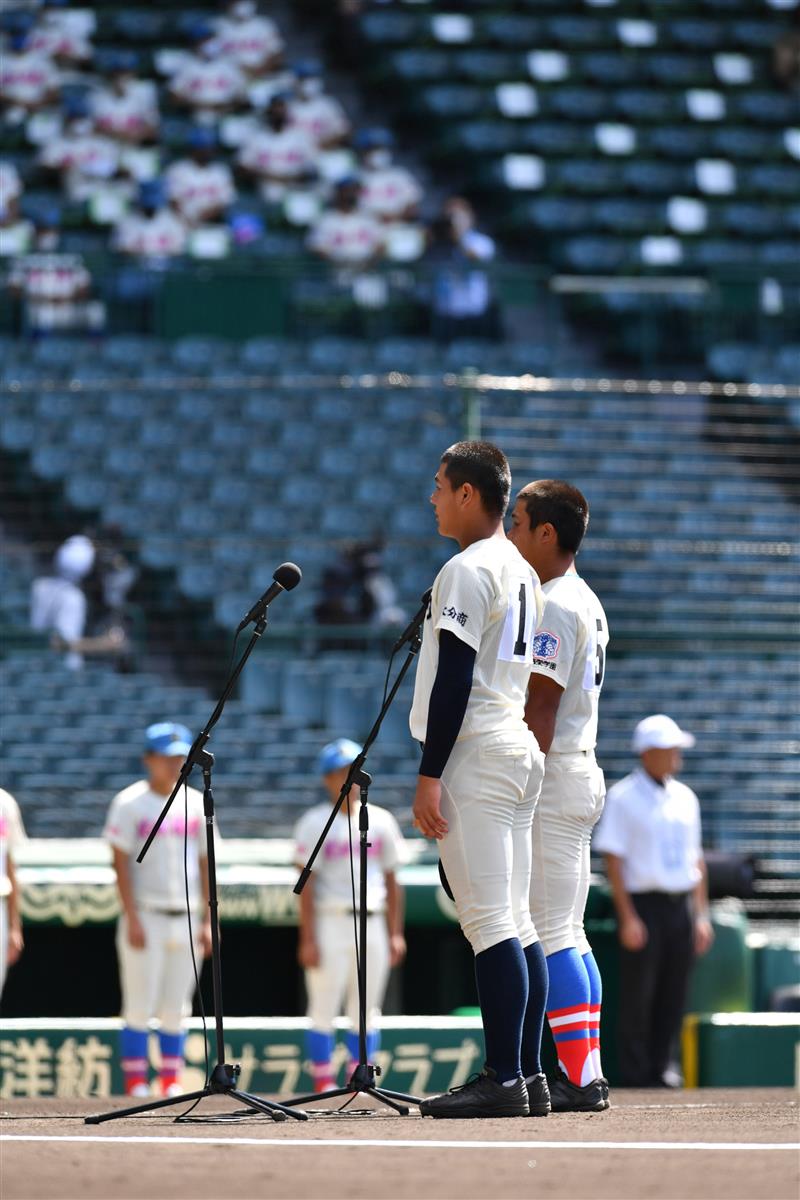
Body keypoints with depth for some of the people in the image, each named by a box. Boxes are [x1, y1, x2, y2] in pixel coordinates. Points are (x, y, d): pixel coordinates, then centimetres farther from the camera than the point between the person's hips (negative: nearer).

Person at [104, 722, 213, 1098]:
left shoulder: (196, 803, 11)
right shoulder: (129, 803, -3)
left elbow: (204, 865, 13)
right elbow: (121, 863, -7)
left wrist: (208, 922, 6)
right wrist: (132, 919, -15)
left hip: (185, 919, 4)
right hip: (146, 917, -4)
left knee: (176, 1008, 6)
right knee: (139, 1006, -7)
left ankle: (172, 1084, 10)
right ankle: (135, 1084, -5)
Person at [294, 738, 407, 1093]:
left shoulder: (381, 821, 11)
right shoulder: (314, 823, -2)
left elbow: (392, 881, 13)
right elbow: (306, 884, -6)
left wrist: (395, 933, 7)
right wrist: (307, 939, -12)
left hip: (373, 924, 4)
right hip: (329, 925, -4)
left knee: (366, 1011, 5)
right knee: (324, 1009, -5)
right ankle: (324, 1084, -2)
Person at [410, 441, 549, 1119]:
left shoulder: (467, 571, -12)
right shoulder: (523, 573, 17)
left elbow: (455, 680, -17)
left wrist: (430, 775, -18)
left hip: (476, 757, -10)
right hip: (522, 752, 10)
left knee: (489, 921, -12)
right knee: (516, 923, 9)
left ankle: (503, 1081, -16)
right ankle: (528, 1077, 9)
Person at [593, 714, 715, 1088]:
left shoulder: (684, 797, 14)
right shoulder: (623, 797, -4)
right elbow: (613, 859, -9)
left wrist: (701, 915, 11)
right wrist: (628, 917, -15)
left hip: (681, 905, 6)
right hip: (642, 905, -6)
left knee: (673, 993, 4)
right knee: (638, 991, -4)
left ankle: (660, 1066, 11)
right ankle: (635, 1071, 1)